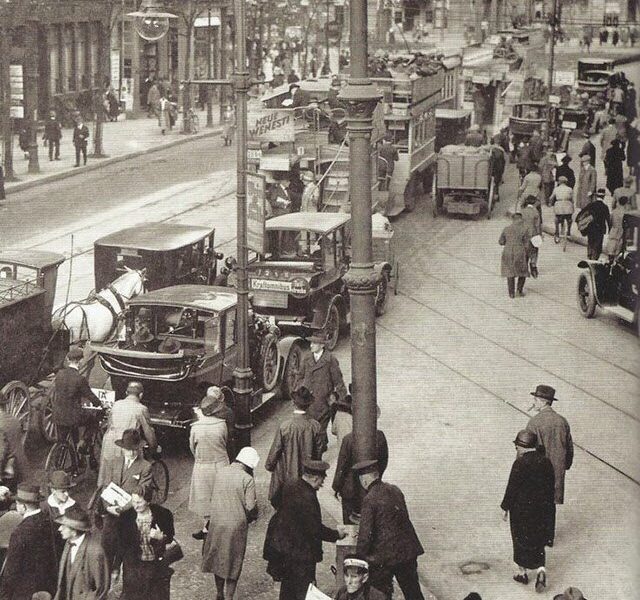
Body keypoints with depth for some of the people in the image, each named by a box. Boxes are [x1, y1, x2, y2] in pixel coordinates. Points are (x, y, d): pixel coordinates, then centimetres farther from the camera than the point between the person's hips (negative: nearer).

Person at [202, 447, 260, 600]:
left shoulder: (221, 473, 0)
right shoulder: (247, 480, -16)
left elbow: (216, 497, 9)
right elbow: (251, 508, -17)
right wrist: (252, 517, 5)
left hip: (216, 523, 4)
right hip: (236, 527, -4)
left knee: (218, 559, 19)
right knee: (233, 563, 10)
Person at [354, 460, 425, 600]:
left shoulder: (370, 499, -17)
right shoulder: (395, 490, 5)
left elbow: (365, 534, -20)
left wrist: (360, 556, -5)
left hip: (384, 557, -7)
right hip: (408, 551, 7)